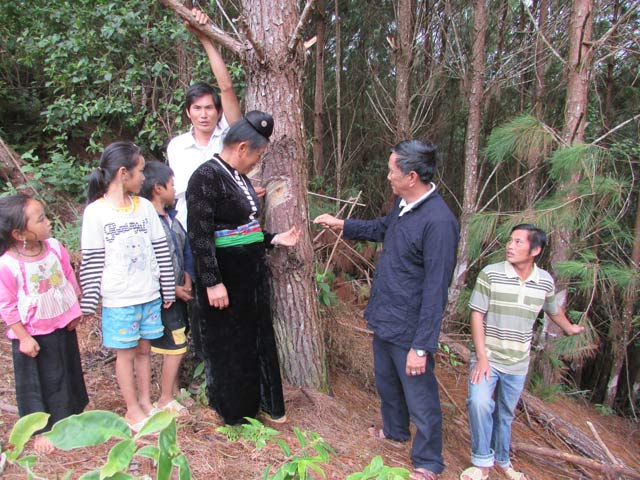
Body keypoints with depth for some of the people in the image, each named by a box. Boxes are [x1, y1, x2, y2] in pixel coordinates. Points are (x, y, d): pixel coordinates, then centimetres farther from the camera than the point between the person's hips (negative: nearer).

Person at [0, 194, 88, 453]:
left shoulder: (55, 247, -11)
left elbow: (70, 279, 3)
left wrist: (74, 312, 3)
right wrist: (23, 337, -14)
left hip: (63, 326, 5)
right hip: (33, 334, -5)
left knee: (68, 375, 21)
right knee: (37, 382, 11)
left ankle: (70, 418, 43)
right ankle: (42, 430, 31)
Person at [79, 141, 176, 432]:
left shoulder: (145, 206, 3)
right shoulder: (96, 212, -9)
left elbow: (161, 251, 6)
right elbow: (90, 261, -8)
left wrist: (168, 290, 8)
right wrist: (88, 303, -7)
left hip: (150, 295, 4)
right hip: (119, 299, -4)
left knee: (144, 349, 15)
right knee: (126, 352, 9)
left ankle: (145, 402, 31)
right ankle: (133, 410, 24)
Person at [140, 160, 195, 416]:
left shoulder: (171, 217, 7)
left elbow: (185, 252, 10)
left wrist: (187, 284, -1)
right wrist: (176, 289, -14)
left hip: (179, 293, 8)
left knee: (174, 345, 17)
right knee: (175, 346, 0)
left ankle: (172, 390, 33)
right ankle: (165, 400, 15)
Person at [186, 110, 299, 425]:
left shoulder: (240, 177, 9)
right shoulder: (206, 176, -17)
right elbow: (200, 234, -21)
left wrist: (274, 240, 13)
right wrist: (212, 282, -23)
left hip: (252, 272, 8)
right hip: (224, 276, -8)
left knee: (258, 337, 18)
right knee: (228, 344, 9)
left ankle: (263, 402, 36)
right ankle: (234, 411, 29)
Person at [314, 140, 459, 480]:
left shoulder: (438, 222, -27)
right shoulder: (404, 205, 1)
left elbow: (435, 291, -26)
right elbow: (381, 228, 25)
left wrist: (422, 346, -24)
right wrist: (341, 225, 26)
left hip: (409, 330, -9)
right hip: (384, 318, 9)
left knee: (420, 398, 10)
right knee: (386, 381, 28)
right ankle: (394, 430, 54)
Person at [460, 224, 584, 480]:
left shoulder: (545, 281, -3)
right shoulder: (490, 274, -15)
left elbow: (553, 309, 19)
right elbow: (477, 316, -13)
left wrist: (569, 328, 36)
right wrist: (482, 358, -17)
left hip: (518, 363, 3)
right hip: (487, 358, -3)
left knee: (506, 413, 16)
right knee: (479, 403, -22)